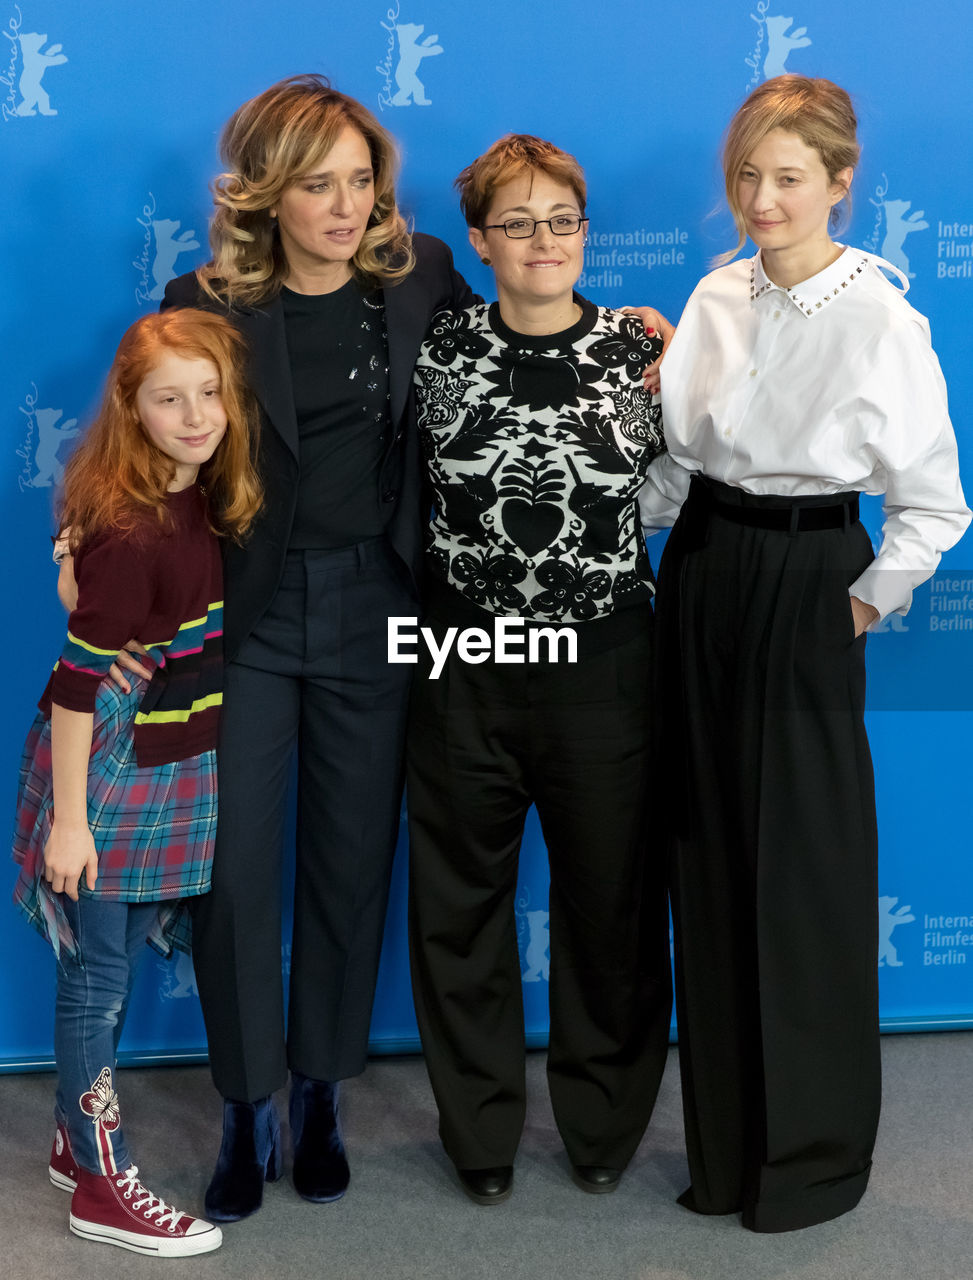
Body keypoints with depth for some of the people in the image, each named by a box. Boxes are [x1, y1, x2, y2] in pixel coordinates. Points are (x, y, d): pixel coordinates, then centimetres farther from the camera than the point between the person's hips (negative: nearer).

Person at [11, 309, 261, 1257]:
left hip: (173, 770, 7)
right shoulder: (129, 530, -23)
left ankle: (76, 1141, 33)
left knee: (119, 964, 17)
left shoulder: (209, 502, -1)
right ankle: (101, 1188, 17)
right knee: (98, 974, 5)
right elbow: (79, 677, -21)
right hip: (107, 775, -7)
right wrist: (68, 818, -19)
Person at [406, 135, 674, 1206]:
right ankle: (481, 1132, 30)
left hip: (601, 665, 0)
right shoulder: (437, 352, -2)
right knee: (461, 897, 10)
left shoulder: (640, 353, -3)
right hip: (466, 668, 1)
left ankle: (602, 1126, 32)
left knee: (609, 895, 10)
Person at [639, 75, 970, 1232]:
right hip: (700, 580, 6)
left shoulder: (879, 322, -13)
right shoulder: (717, 297, 4)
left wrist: (868, 603, -8)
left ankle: (814, 1156, 20)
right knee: (710, 862, 11)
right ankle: (726, 1140, 26)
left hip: (805, 590, -6)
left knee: (804, 873, 2)